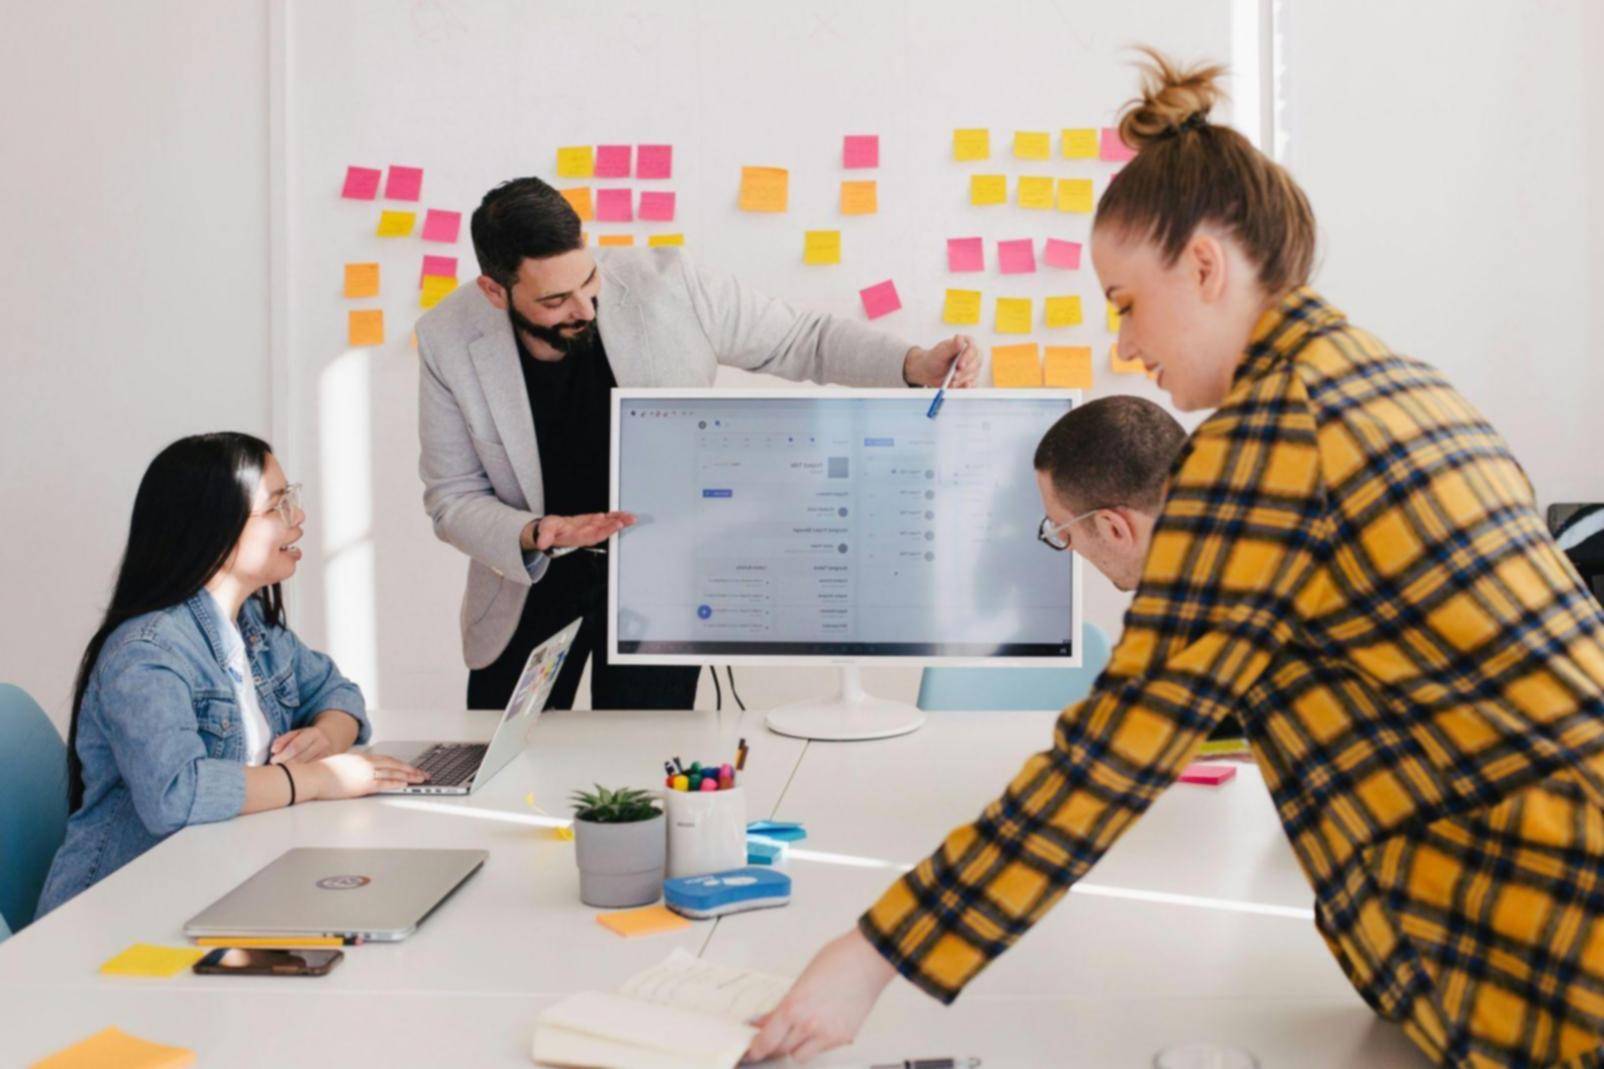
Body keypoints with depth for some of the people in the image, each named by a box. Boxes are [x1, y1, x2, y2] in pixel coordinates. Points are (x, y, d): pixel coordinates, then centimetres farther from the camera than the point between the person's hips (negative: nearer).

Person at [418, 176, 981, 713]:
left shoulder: (669, 285, -21)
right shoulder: (448, 341, -16)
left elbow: (801, 339, -8)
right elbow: (453, 497, -8)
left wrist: (915, 365, -24)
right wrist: (534, 537, -28)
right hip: (532, 577, 2)